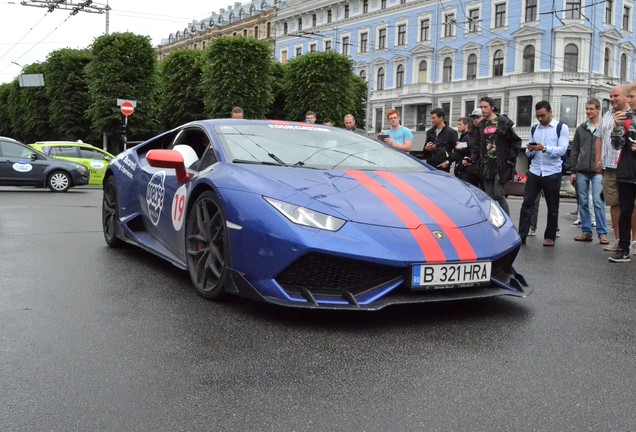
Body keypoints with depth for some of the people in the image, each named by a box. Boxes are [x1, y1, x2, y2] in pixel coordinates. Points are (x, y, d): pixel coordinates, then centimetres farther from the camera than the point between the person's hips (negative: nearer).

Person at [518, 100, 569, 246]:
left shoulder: (561, 128, 0)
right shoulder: (534, 130, 14)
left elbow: (562, 150, -12)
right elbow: (528, 154, 13)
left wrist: (544, 148, -26)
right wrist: (530, 150, -11)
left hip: (552, 173, -3)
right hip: (534, 172, 3)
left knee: (552, 207, 7)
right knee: (527, 204, -3)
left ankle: (550, 237, 18)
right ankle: (521, 236, -2)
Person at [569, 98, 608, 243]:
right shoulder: (580, 129, 13)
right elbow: (574, 151, 13)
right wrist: (573, 170, 6)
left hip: (598, 171, -4)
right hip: (581, 171, 4)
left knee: (598, 202, -8)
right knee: (583, 203, 5)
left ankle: (602, 233, -3)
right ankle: (586, 232, 12)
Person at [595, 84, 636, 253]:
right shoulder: (607, 116, 18)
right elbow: (599, 139, 20)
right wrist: (598, 160, 13)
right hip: (609, 167, 5)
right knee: (614, 203, 7)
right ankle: (618, 239, 14)